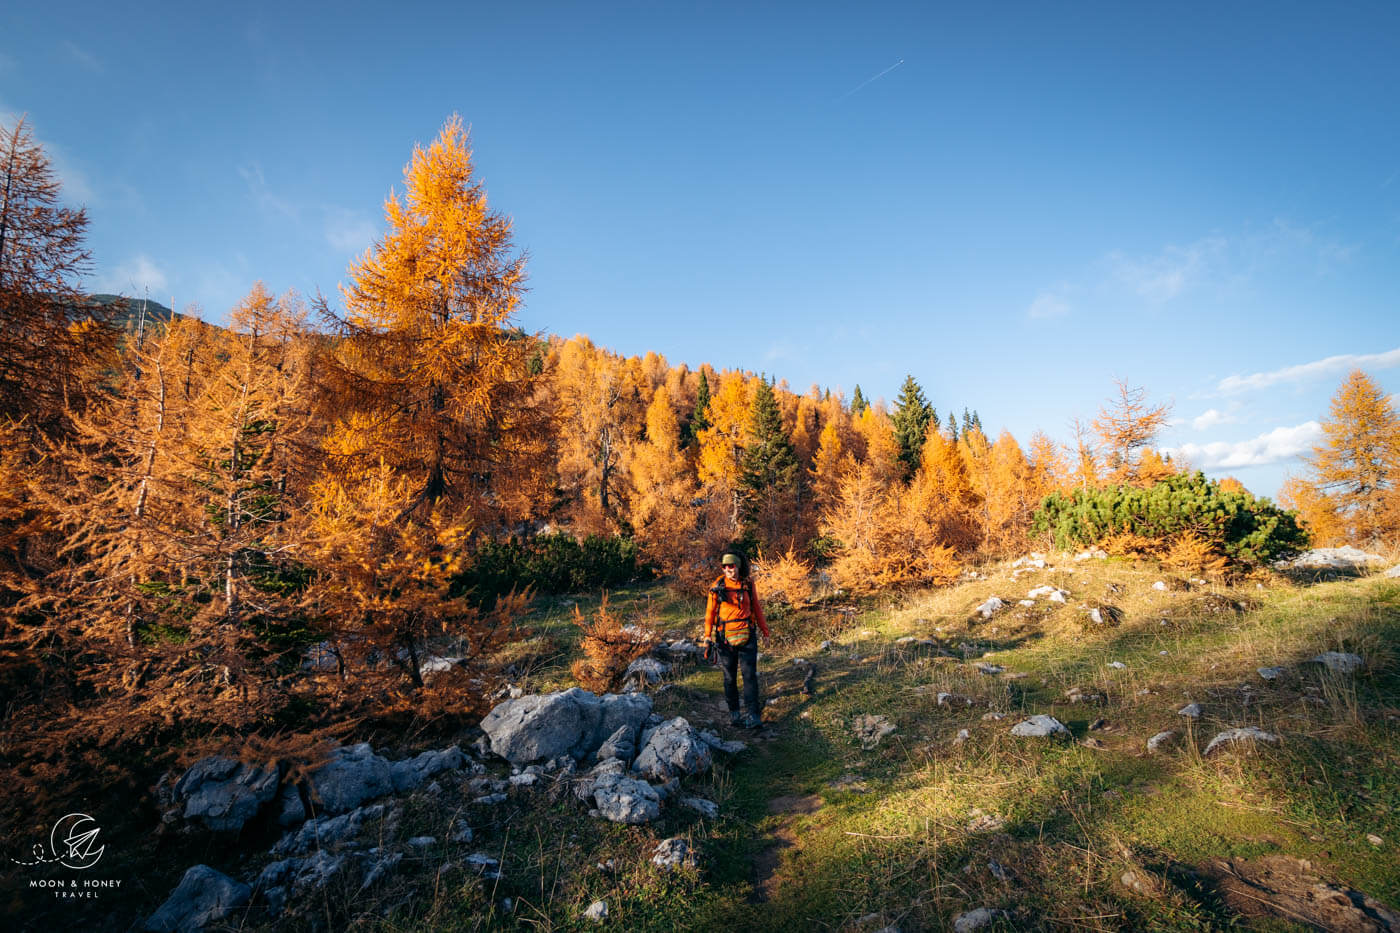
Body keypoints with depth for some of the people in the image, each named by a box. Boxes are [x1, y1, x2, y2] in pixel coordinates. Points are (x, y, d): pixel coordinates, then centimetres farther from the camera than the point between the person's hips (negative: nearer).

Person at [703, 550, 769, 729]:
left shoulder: (748, 584, 1)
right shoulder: (718, 586, -5)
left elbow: (756, 607, 14)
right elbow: (710, 611, 2)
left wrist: (764, 627, 20)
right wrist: (708, 635, 4)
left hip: (747, 636, 1)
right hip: (725, 638, -1)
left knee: (750, 675, -4)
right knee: (729, 677, 9)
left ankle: (753, 715, -2)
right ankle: (733, 712, 25)